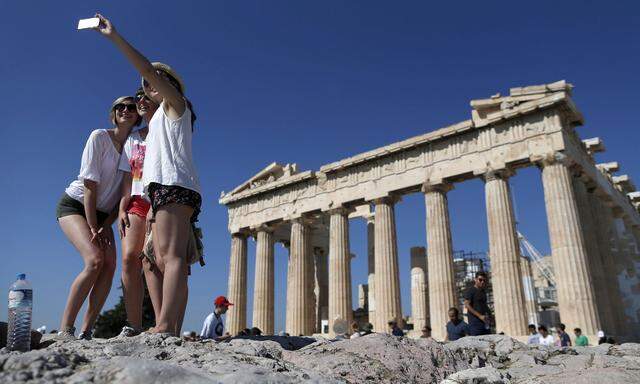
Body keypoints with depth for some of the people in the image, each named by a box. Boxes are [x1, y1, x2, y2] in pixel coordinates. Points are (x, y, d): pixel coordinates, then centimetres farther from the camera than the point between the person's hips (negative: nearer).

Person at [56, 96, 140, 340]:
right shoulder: (99, 137, -11)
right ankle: (65, 330, -19)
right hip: (74, 205, -5)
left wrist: (106, 226, -9)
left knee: (110, 265, -14)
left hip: (102, 213, 5)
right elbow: (90, 184, -17)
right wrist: (92, 228, -20)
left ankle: (86, 332, -8)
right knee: (95, 259, -25)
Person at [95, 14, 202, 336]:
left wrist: (114, 37, -3)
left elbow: (147, 69, -2)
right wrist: (153, 205, 19)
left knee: (171, 255, -21)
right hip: (166, 188, 9)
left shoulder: (176, 104, 12)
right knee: (166, 259, -2)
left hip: (174, 185, -9)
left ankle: (165, 325, -30)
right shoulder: (160, 120, 36)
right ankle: (173, 328, -7)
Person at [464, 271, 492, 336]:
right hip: (475, 321, -7)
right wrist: (480, 316, -17)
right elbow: (467, 305, -11)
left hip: (485, 321, 7)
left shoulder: (483, 291, 19)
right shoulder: (470, 290, -4)